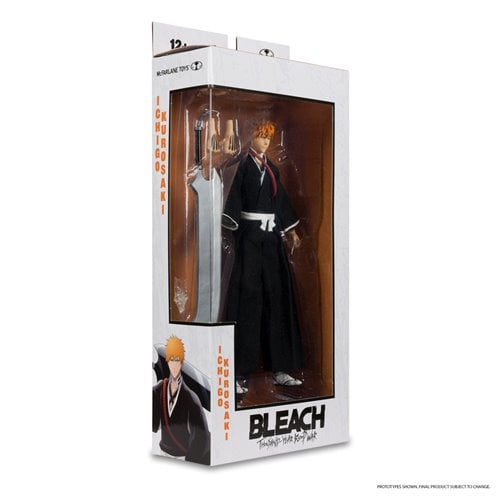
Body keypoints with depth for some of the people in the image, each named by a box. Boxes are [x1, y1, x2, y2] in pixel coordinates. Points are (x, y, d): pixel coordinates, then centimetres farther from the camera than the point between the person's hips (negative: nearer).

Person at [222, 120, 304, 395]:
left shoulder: (271, 169, 16)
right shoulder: (243, 165, -2)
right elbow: (234, 197, -13)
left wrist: (291, 230, 24)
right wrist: (228, 226, -24)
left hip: (271, 236, 7)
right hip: (249, 233, -7)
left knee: (276, 296, 5)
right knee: (248, 296, -11)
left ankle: (280, 368, 10)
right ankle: (240, 372, -11)